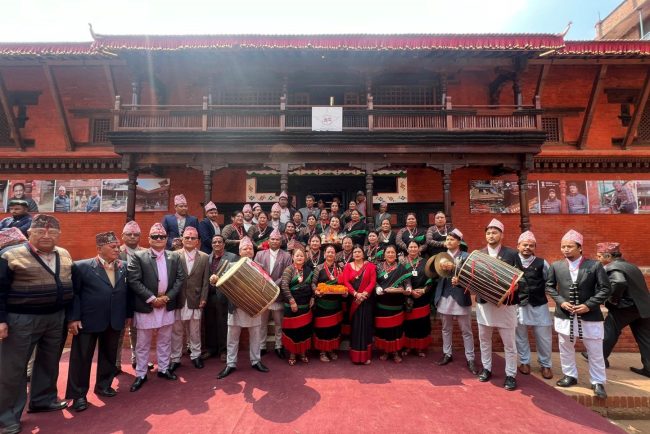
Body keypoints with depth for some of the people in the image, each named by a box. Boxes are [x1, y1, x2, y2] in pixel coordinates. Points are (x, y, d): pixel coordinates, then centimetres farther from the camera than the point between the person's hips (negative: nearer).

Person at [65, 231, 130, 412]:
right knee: (81, 358, 8)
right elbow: (73, 293, -7)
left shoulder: (124, 267, 2)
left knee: (109, 355, 17)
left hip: (114, 321, 4)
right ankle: (78, 394, 24)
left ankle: (104, 385, 36)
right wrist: (73, 318, -11)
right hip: (88, 320, -4)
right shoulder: (82, 267, -8)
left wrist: (126, 315, 4)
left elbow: (126, 292, 5)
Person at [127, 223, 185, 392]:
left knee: (165, 340, 15)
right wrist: (152, 298, -16)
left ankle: (163, 369, 31)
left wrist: (167, 297, -9)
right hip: (146, 306, -3)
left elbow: (180, 278, 2)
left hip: (167, 306, 3)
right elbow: (133, 281, -12)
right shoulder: (139, 257, -6)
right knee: (143, 343, 9)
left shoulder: (174, 257, 4)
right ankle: (141, 374, 23)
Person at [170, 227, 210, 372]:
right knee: (176, 331, 11)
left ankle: (195, 355, 29)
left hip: (195, 300, 1)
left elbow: (205, 280, 2)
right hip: (178, 300, -1)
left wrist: (203, 299, -3)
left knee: (195, 331, 13)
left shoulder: (204, 257, 2)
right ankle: (175, 358, 26)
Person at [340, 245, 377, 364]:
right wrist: (356, 294, -17)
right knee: (354, 326, 6)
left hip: (366, 300, -1)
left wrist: (364, 293, -18)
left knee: (365, 325, 2)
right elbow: (345, 282, -4)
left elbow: (373, 282, -5)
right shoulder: (348, 266, 7)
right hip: (353, 300, 1)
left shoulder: (370, 266, 3)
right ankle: (355, 355, 15)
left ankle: (365, 355, 11)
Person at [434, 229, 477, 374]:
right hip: (445, 296, 3)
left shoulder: (465, 256, 0)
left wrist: (453, 267, -27)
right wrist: (442, 267, -22)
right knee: (446, 329, 14)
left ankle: (470, 359, 16)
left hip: (460, 296, -3)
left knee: (466, 330, 5)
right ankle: (447, 354, 28)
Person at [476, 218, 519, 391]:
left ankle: (510, 375, 23)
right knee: (484, 339, 15)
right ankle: (486, 368, 32)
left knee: (509, 342, 7)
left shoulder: (512, 254, -3)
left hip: (505, 303, -2)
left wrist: (514, 286, -22)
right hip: (484, 302, 3)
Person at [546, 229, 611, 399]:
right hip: (565, 316, 2)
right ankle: (570, 376, 34)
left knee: (595, 352, 10)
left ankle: (598, 382, 29)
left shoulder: (595, 265, -8)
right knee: (566, 349, 15)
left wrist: (588, 305, -15)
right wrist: (561, 301, -8)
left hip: (590, 316, -2)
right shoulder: (556, 266, -2)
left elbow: (605, 289, -7)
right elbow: (549, 287, 6)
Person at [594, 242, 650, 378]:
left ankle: (600, 357, 20)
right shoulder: (629, 265, 14)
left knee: (609, 330, 8)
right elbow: (635, 286, 20)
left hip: (625, 306, -8)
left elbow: (619, 283, -35)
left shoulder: (612, 268, -17)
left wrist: (613, 299, -20)